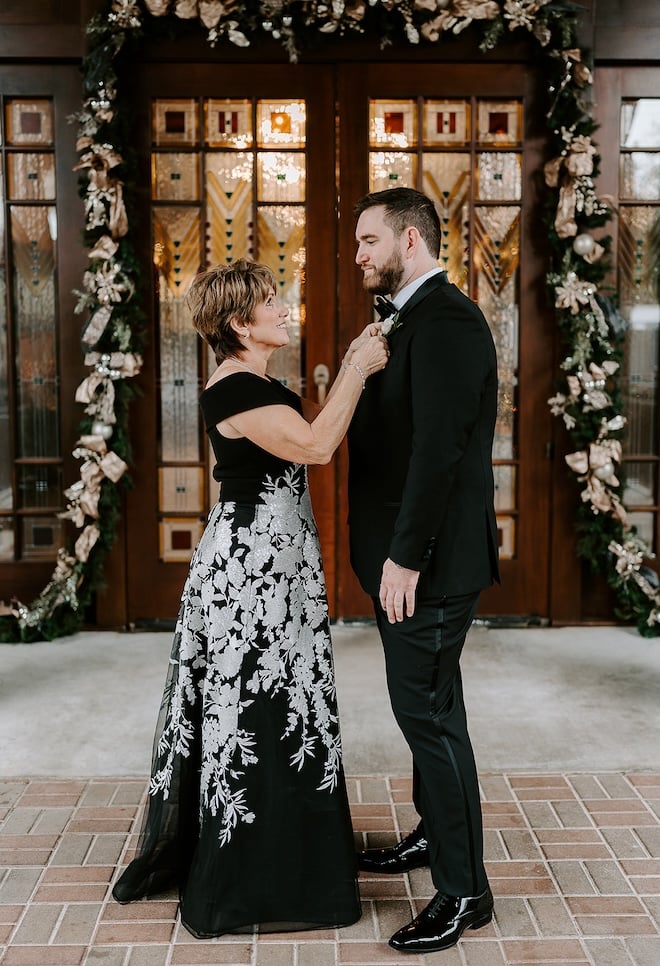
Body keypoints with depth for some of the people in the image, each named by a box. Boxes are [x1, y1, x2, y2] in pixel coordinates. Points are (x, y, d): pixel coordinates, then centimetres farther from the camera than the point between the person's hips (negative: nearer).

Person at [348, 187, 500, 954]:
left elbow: (440, 448, -25)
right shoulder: (410, 320, 14)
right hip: (404, 551, 10)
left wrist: (406, 557, -24)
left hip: (429, 558, -10)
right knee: (428, 704, 21)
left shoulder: (446, 321, -17)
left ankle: (464, 891, 11)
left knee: (428, 711, -3)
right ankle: (434, 835, 39)